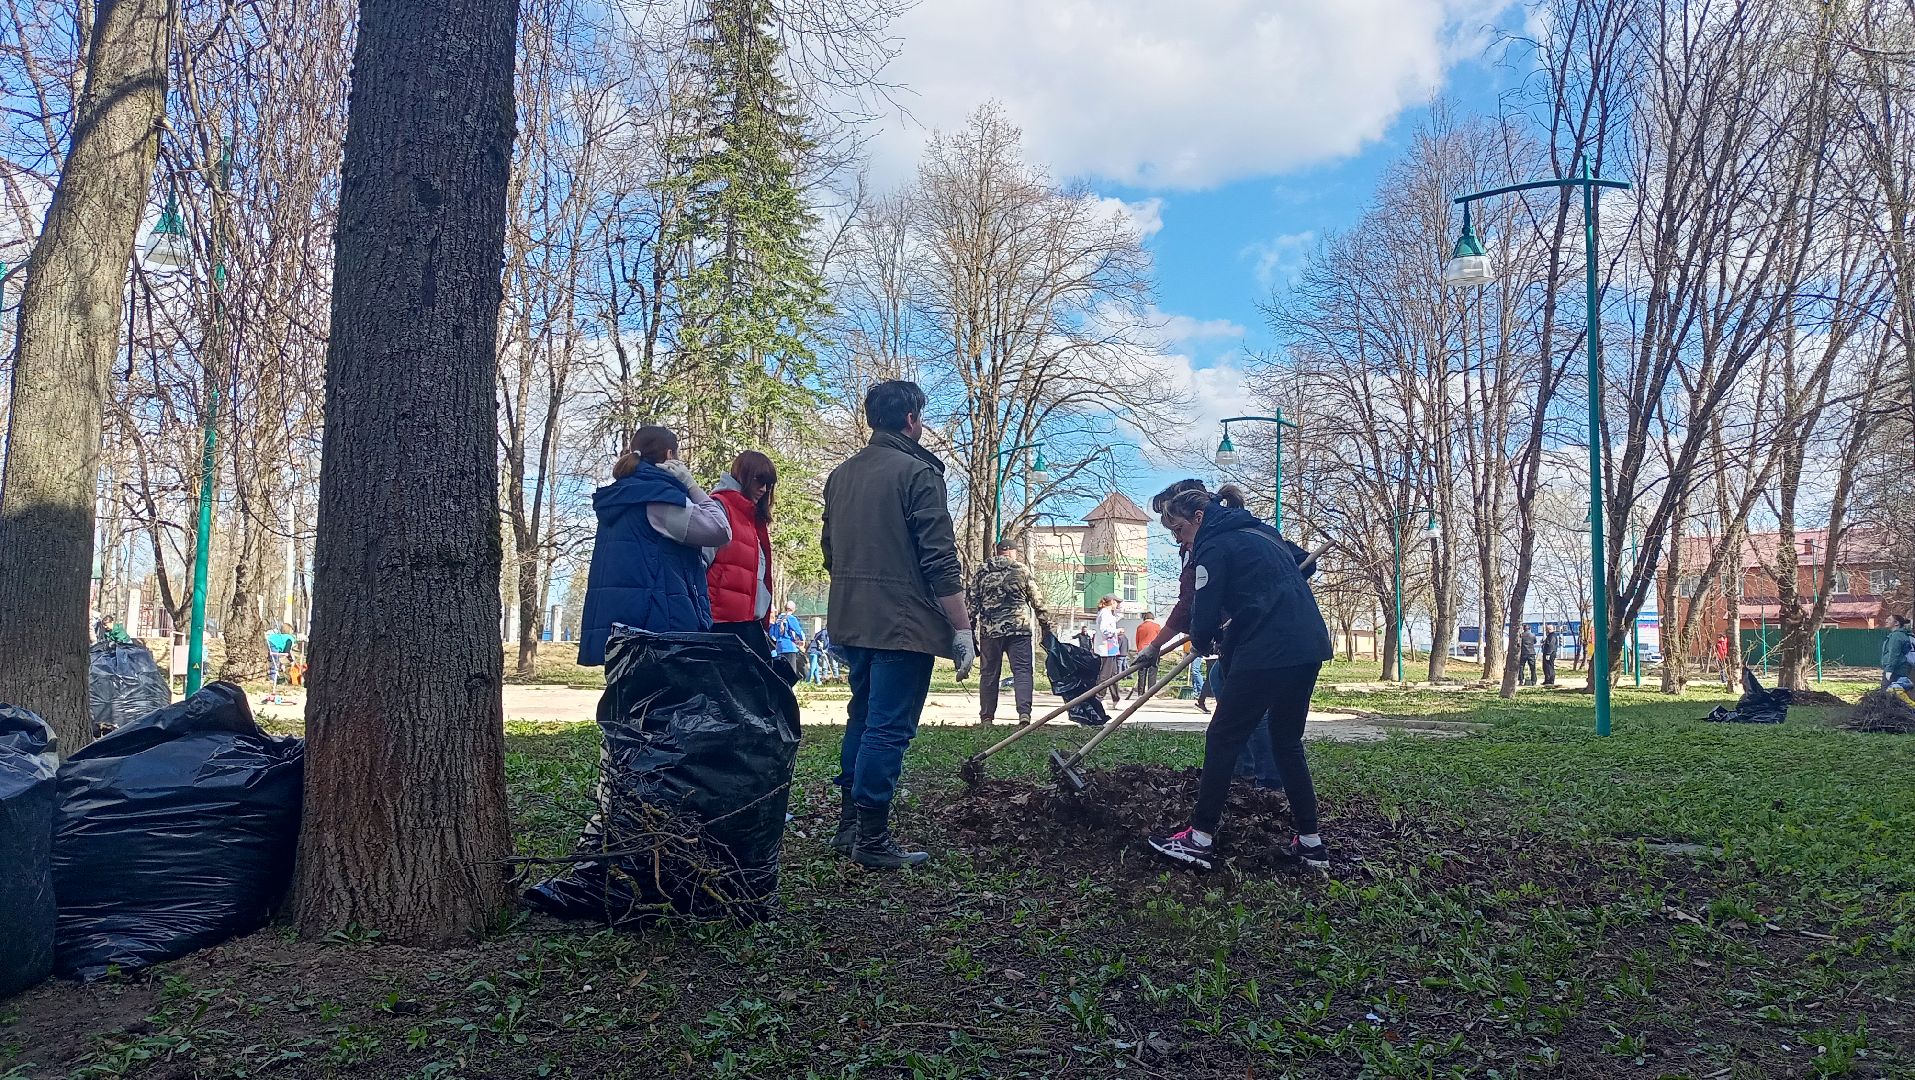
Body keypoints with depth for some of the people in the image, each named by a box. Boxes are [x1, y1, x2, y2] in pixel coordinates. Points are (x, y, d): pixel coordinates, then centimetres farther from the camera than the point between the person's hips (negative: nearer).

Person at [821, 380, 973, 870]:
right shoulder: (918, 473, -12)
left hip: (852, 622, 8)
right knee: (889, 729, -3)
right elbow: (941, 561, -16)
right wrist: (963, 628, -12)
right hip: (904, 625, -8)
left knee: (862, 718, 19)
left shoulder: (841, 474, 13)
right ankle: (872, 839, 0)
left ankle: (848, 825, 24)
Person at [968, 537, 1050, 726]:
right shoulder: (1022, 570, 5)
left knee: (988, 673, 9)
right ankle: (1024, 713, -19)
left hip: (989, 629, 2)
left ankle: (986, 718, 12)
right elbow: (1037, 601, 7)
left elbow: (972, 602, 7)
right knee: (1022, 670, -2)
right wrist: (1046, 623, 15)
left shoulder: (982, 571, 9)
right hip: (1019, 628, -2)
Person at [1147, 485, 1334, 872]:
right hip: (1309, 646, 9)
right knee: (1287, 742, 17)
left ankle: (1200, 838, 4)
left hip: (1268, 653, -9)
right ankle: (1310, 842, 17)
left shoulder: (1215, 546, -5)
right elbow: (1300, 565, 32)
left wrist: (1201, 642, 17)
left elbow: (1205, 616, -8)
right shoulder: (1262, 532, 21)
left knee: (1223, 738, 1)